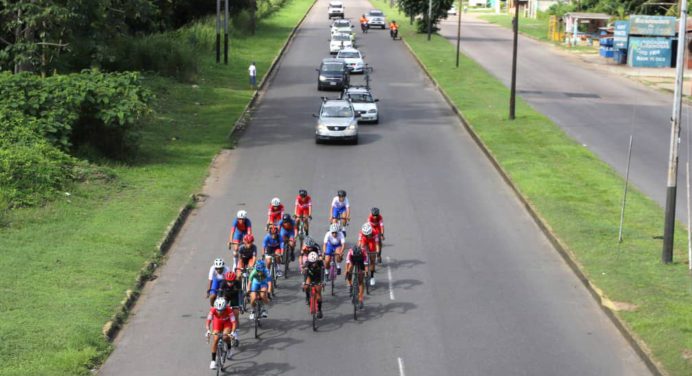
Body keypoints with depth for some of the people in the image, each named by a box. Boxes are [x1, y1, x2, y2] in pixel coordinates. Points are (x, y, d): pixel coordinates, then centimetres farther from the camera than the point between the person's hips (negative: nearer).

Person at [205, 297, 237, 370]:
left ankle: (229, 348, 10)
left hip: (227, 322, -1)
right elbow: (208, 322, -37)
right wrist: (208, 331, -55)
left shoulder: (229, 310, -38)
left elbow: (234, 323, -40)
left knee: (225, 337, -25)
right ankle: (213, 361, -5)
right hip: (217, 321, 1)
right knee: (215, 339, -15)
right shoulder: (213, 310, -34)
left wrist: (232, 332, -56)